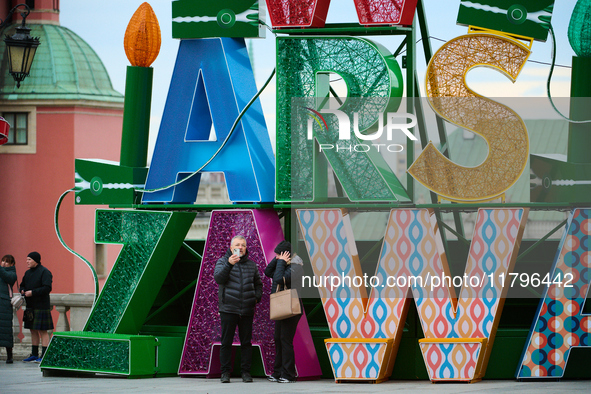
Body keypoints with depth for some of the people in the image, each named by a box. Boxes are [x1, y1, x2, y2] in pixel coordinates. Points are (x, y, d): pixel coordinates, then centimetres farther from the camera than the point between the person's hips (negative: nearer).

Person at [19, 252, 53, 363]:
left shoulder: (44, 272, -9)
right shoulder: (28, 273, 16)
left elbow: (47, 288, -19)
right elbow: (22, 285, 25)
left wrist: (32, 293, -20)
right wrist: (22, 291, 1)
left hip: (41, 307, -8)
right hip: (30, 307, 8)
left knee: (42, 331, -8)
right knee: (33, 331, 11)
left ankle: (44, 356, -8)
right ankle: (34, 355, 17)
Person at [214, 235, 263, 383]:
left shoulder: (251, 265, 13)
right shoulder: (223, 262, 3)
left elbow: (258, 283, 24)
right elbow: (218, 278, -14)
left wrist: (257, 297, 6)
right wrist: (229, 264, -26)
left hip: (247, 310, 3)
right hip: (228, 309, -3)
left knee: (246, 342, 4)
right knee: (226, 342, -1)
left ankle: (246, 371, 9)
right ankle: (225, 372, 5)